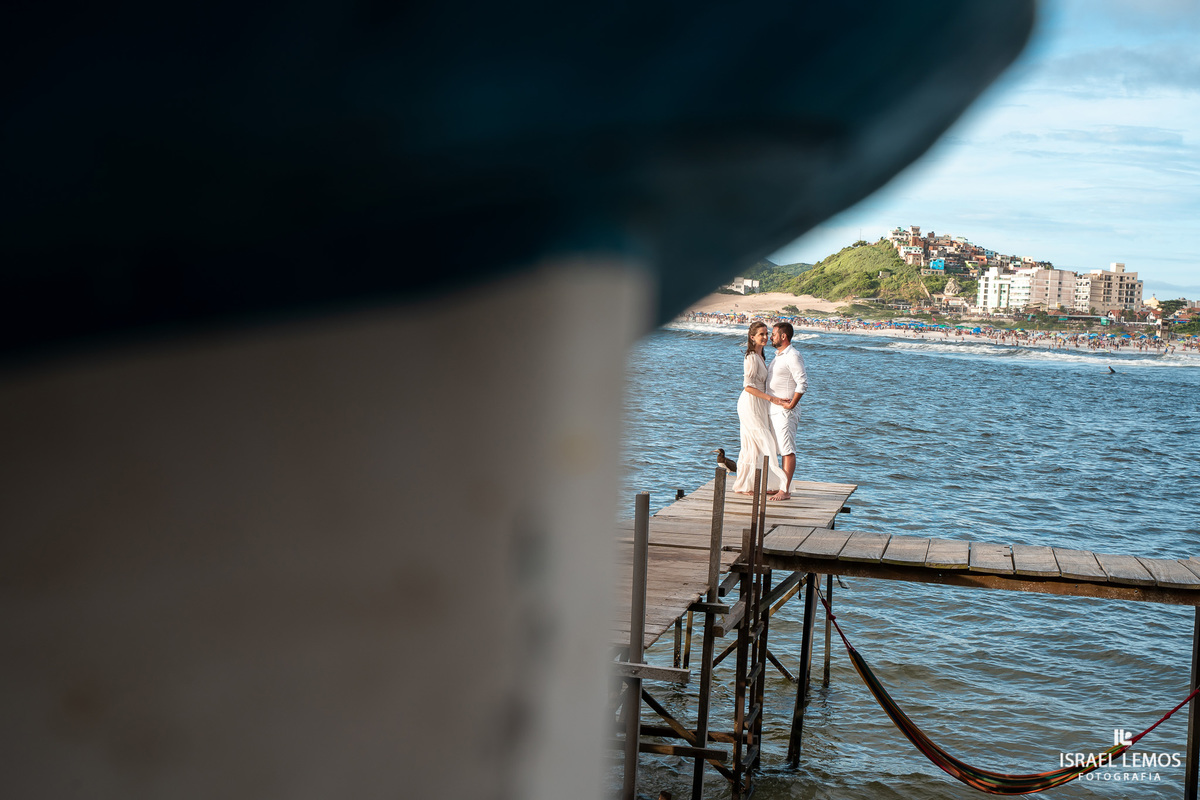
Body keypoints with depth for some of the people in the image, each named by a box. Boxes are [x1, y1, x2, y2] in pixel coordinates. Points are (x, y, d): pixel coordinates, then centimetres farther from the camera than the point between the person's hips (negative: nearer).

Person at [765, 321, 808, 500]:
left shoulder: (792, 356, -14)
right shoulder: (778, 356, 17)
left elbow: (803, 383, -21)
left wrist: (791, 405, -19)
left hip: (785, 411, -10)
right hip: (774, 410, 10)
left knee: (788, 450, -9)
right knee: (781, 449, 12)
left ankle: (785, 491, -11)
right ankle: (782, 485, 17)